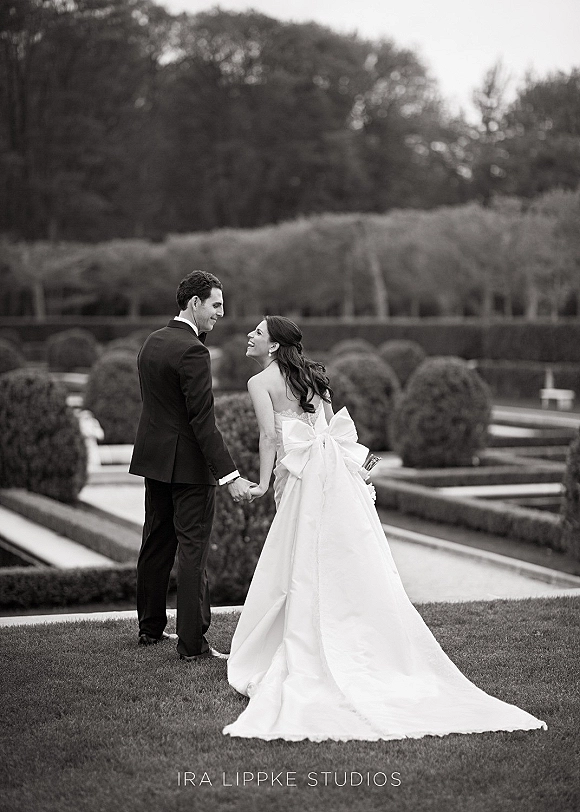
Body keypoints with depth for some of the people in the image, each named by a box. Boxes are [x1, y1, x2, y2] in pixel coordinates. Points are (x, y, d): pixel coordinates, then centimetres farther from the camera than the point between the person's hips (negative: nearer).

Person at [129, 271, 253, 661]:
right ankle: (193, 642, -1)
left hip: (154, 457, 9)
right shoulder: (192, 351, -19)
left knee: (156, 544, 17)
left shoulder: (153, 341, 8)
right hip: (189, 464, -9)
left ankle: (150, 628, 28)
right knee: (193, 550, -3)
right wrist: (231, 475, -23)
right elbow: (203, 421, -23)